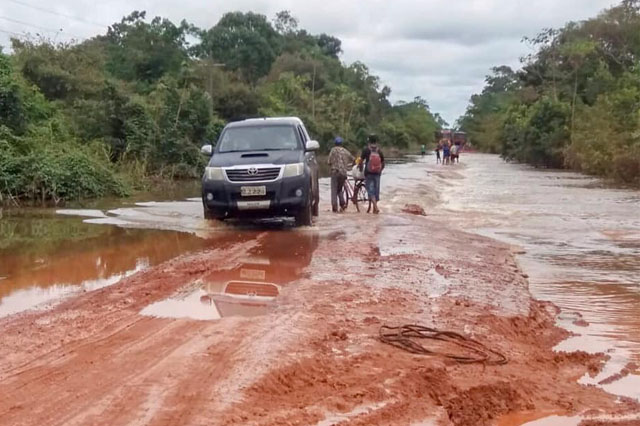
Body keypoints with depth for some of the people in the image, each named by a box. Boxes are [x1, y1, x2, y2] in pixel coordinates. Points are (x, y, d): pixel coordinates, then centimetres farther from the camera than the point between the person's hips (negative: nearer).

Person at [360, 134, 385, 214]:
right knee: (376, 190, 12)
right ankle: (374, 208, 17)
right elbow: (383, 164, 9)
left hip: (368, 174, -3)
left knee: (370, 190, -4)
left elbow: (361, 161, -9)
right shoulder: (379, 151, 5)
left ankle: (376, 207, -22)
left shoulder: (366, 150, -5)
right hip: (377, 174, 3)